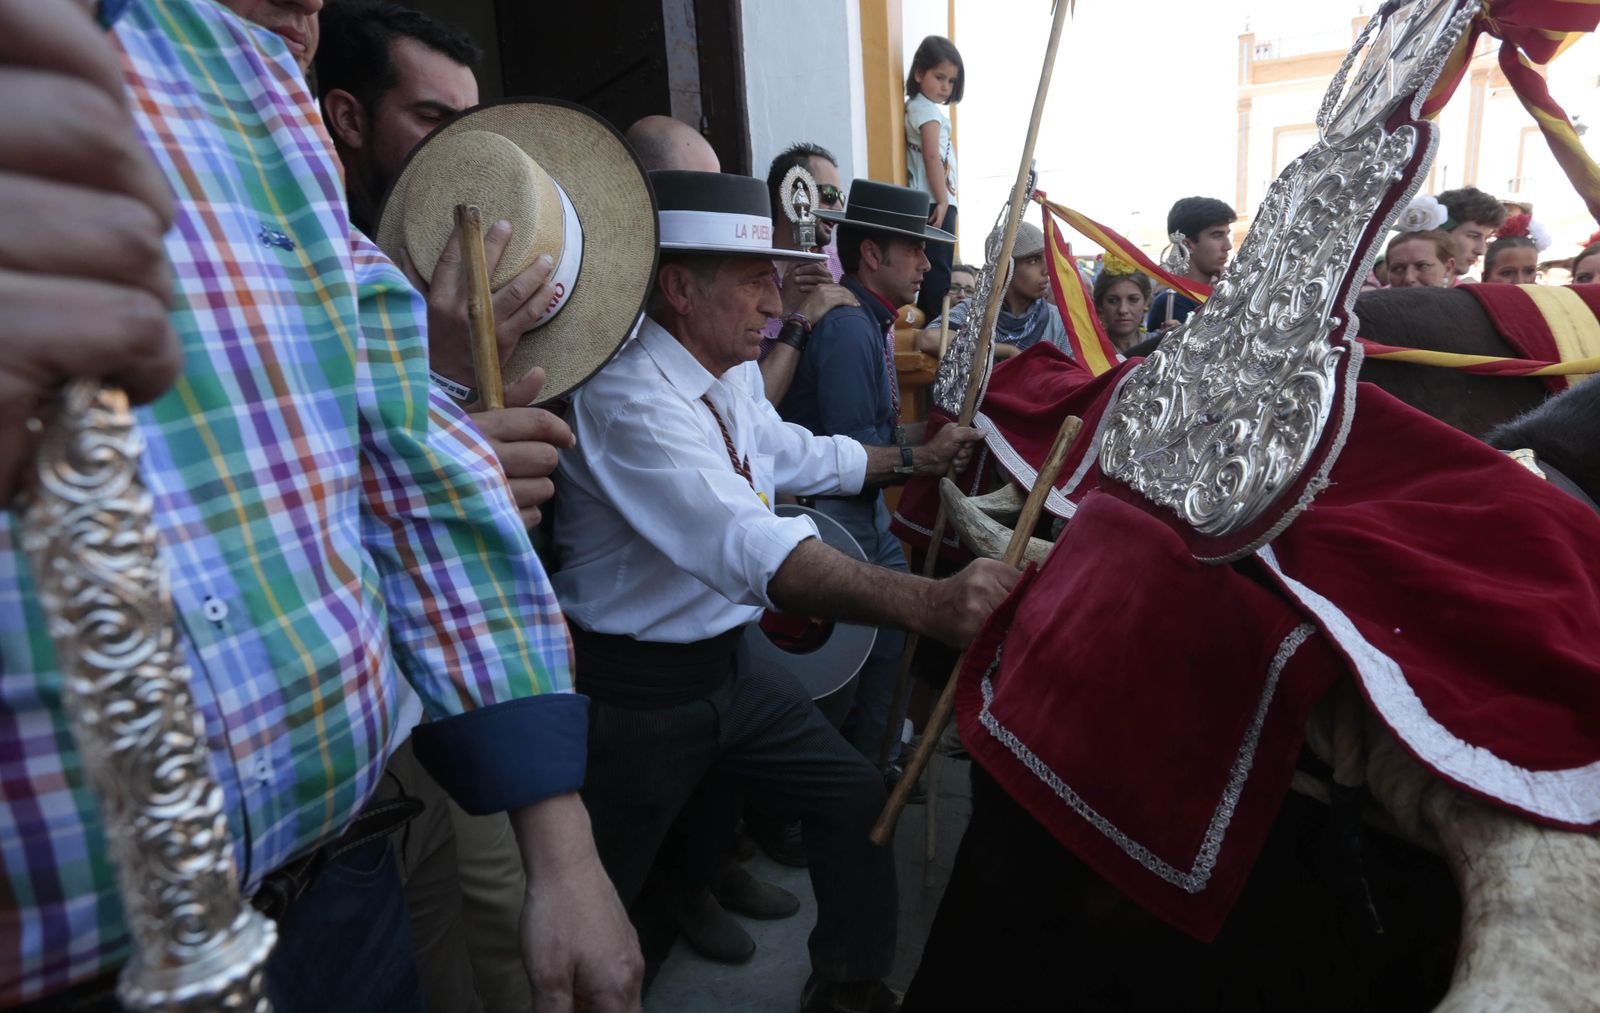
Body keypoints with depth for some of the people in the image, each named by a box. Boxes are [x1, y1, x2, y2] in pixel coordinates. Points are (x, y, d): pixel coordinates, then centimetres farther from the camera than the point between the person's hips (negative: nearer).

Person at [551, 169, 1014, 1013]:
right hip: (635, 692, -8)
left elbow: (797, 456, 22)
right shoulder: (626, 398, -28)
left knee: (858, 800, 10)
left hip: (725, 666, 8)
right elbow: (752, 548, -42)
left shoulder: (730, 377, 3)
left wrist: (915, 459, 19)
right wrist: (928, 603, -50)